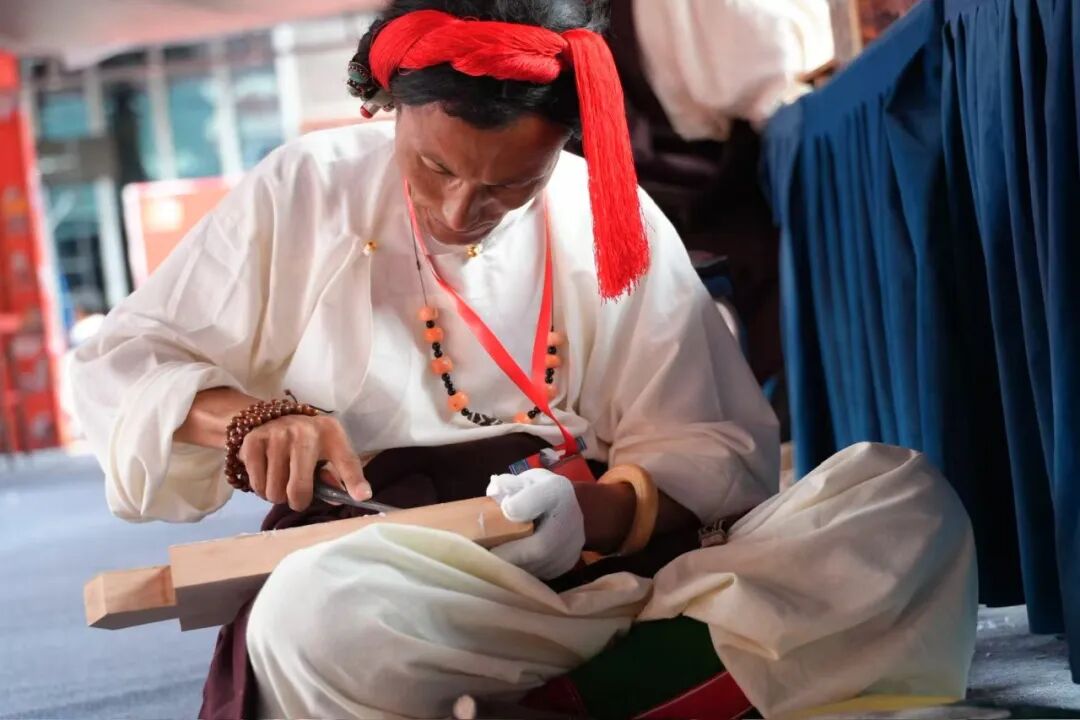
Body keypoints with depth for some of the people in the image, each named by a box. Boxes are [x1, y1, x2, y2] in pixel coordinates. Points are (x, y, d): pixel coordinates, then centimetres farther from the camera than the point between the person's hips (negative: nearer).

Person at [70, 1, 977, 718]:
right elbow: (118, 367, 9)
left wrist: (596, 510, -19)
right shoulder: (307, 192, 4)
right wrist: (248, 416, -13)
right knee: (322, 614, -39)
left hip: (616, 561, 2)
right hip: (398, 580, -1)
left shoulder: (614, 221, 7)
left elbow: (712, 451, 3)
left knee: (913, 505, -21)